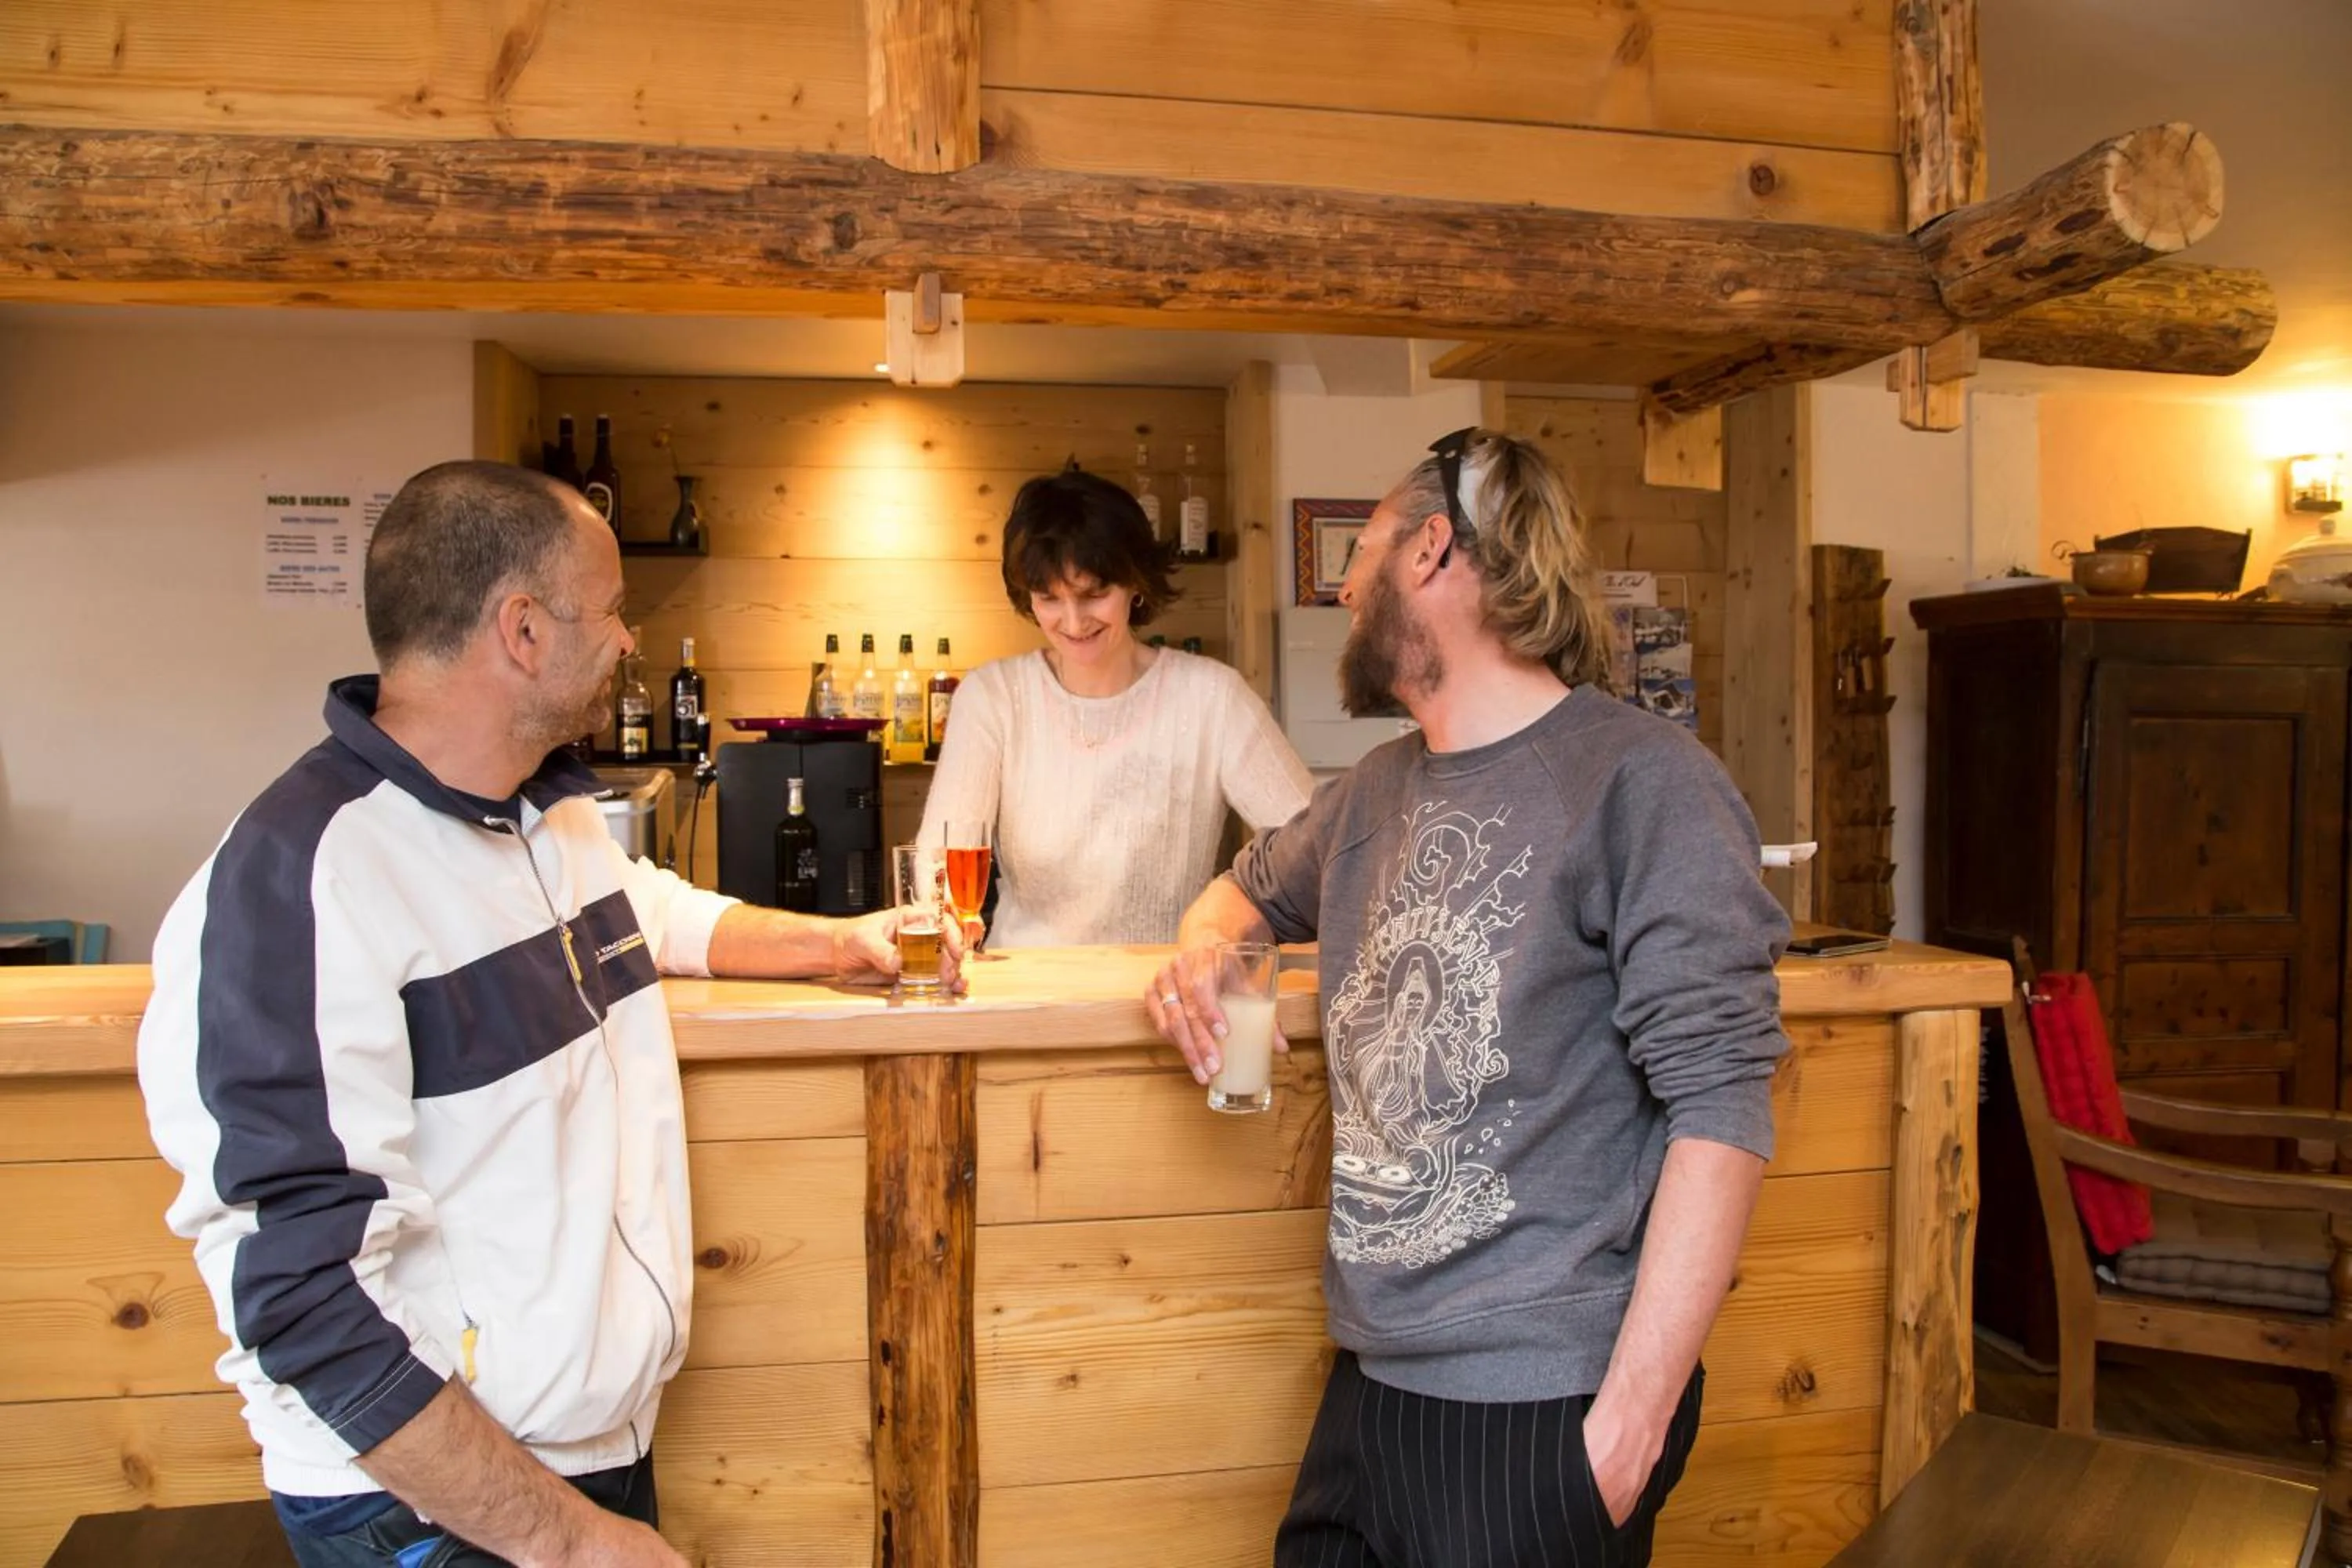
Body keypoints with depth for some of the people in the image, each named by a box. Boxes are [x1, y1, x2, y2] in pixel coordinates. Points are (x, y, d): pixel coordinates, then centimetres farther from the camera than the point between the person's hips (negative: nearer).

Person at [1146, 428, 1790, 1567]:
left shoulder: (1640, 778, -13)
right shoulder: (1376, 792, 9)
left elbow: (1720, 1107, -16)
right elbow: (1255, 885, 28)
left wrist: (1632, 1418, -19)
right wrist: (1204, 949, 4)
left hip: (1542, 1406, -6)